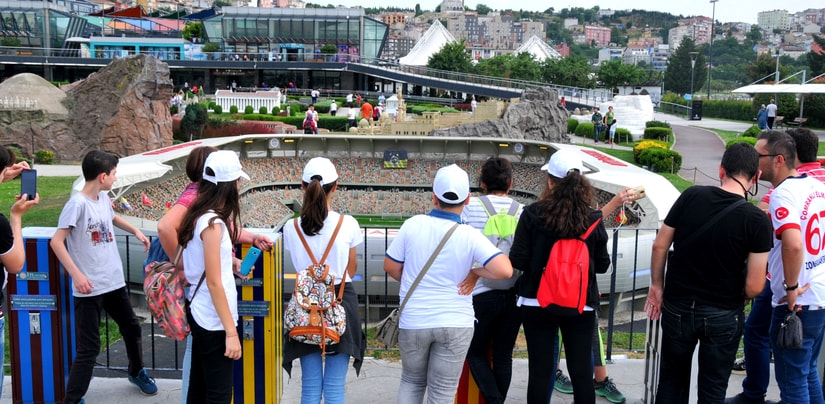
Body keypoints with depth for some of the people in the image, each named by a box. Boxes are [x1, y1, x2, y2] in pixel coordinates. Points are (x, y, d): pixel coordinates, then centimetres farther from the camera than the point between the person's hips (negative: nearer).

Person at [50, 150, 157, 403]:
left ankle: (136, 372, 47)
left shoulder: (104, 198, 5)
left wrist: (135, 231, 18)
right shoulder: (78, 204, -19)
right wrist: (76, 274, -28)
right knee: (89, 348, -6)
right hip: (89, 288, -8)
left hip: (114, 281, 8)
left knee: (132, 328, 23)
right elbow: (56, 242, -22)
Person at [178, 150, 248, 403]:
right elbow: (214, 283, -22)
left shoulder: (198, 215, 5)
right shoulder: (212, 222, -21)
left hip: (200, 313, 9)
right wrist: (231, 331, -20)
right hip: (213, 319, -9)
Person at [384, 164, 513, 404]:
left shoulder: (412, 225, -8)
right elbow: (504, 271, -21)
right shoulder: (470, 236, -13)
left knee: (411, 382, 24)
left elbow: (391, 267, 1)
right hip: (455, 324, -1)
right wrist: (474, 272, -3)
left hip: (413, 321, 2)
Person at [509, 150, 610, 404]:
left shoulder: (533, 214, -9)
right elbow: (602, 265, 1)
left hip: (537, 301, -1)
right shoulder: (593, 219, -4)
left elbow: (517, 260, -10)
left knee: (539, 370, 7)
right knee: (582, 371, 9)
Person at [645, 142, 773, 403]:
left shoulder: (691, 196, -10)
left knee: (672, 380, 20)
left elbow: (660, 246, -4)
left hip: (677, 307, 2)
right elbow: (754, 287, -15)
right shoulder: (757, 221, -16)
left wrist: (657, 285, 11)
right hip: (723, 317, -2)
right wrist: (735, 299, 7)